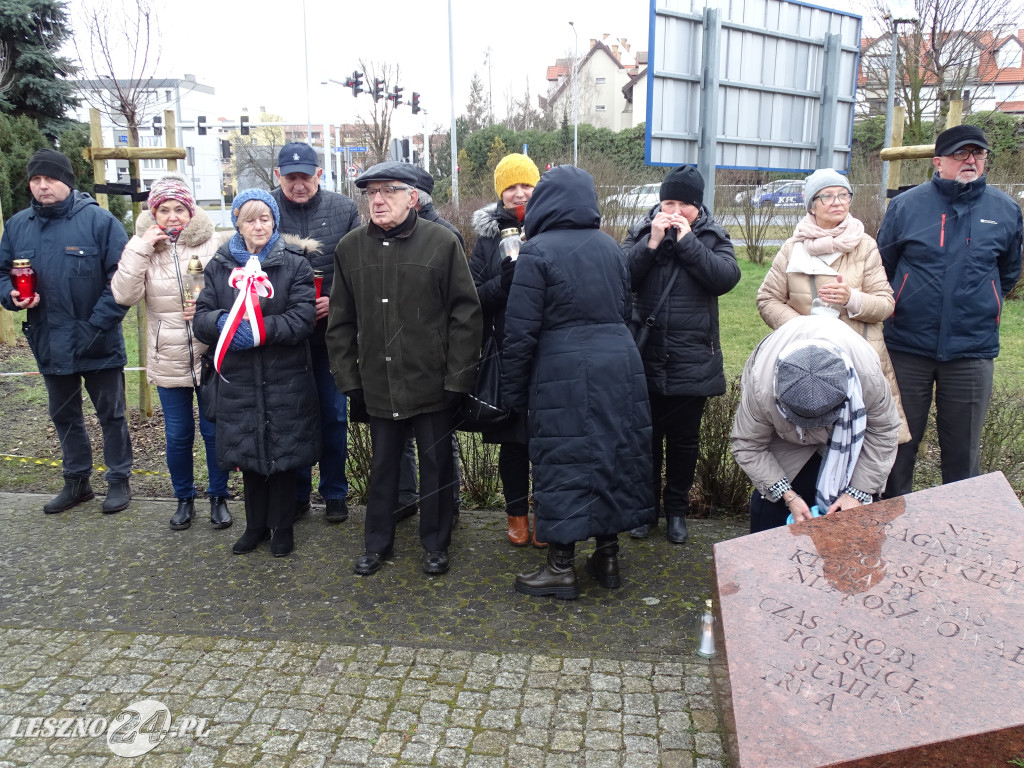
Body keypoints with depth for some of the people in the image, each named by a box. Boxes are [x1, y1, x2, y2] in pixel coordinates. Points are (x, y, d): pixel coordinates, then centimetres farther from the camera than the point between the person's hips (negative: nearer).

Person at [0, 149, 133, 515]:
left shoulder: (99, 220, -11)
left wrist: (96, 326, -18)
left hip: (99, 344, -5)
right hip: (49, 344, 5)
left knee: (111, 414, 9)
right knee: (64, 416, 18)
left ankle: (119, 479, 25)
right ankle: (76, 480, 34)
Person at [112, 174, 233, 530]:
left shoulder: (212, 244, -4)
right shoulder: (143, 247, 0)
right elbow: (124, 295, -13)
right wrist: (141, 247, -17)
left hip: (209, 357, -1)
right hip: (168, 361, 1)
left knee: (214, 431, 9)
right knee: (178, 434, 12)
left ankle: (218, 497, 28)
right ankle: (184, 498, 32)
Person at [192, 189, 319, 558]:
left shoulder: (295, 262, -2)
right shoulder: (220, 265, 8)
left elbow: (303, 317, -11)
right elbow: (201, 317, 5)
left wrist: (261, 330, -23)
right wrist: (222, 322, -18)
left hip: (286, 380, -3)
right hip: (238, 380, 3)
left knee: (283, 454, 5)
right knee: (247, 452, 12)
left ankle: (282, 527, 24)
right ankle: (255, 525, 31)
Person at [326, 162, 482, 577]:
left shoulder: (442, 243, -7)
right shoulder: (350, 247, 4)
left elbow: (466, 313, -7)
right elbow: (340, 320, 8)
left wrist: (458, 377, -11)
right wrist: (347, 377, 3)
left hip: (433, 383, -3)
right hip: (378, 384, 3)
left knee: (435, 465, 11)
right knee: (382, 465, 16)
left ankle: (436, 543, 30)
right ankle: (377, 543, 34)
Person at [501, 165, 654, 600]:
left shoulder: (538, 251, -8)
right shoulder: (611, 247, 9)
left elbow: (520, 330, -9)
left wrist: (514, 392, -2)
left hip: (564, 373, -6)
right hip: (620, 364, 6)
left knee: (565, 463, 3)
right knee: (613, 454, 14)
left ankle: (561, 567, 13)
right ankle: (608, 555, 26)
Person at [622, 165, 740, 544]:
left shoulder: (713, 237, 1)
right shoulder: (641, 233, 2)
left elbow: (726, 278, -16)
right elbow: (623, 278, -11)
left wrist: (687, 240, -17)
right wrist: (652, 243, -19)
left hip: (693, 362, 0)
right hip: (646, 358, 1)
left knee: (684, 439, 11)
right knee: (646, 436, 12)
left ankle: (677, 509, 29)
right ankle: (646, 506, 29)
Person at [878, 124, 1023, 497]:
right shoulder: (906, 205, 0)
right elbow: (881, 269, 10)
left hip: (973, 350, 1)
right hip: (907, 346, -1)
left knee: (963, 448, 10)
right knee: (899, 441, 9)